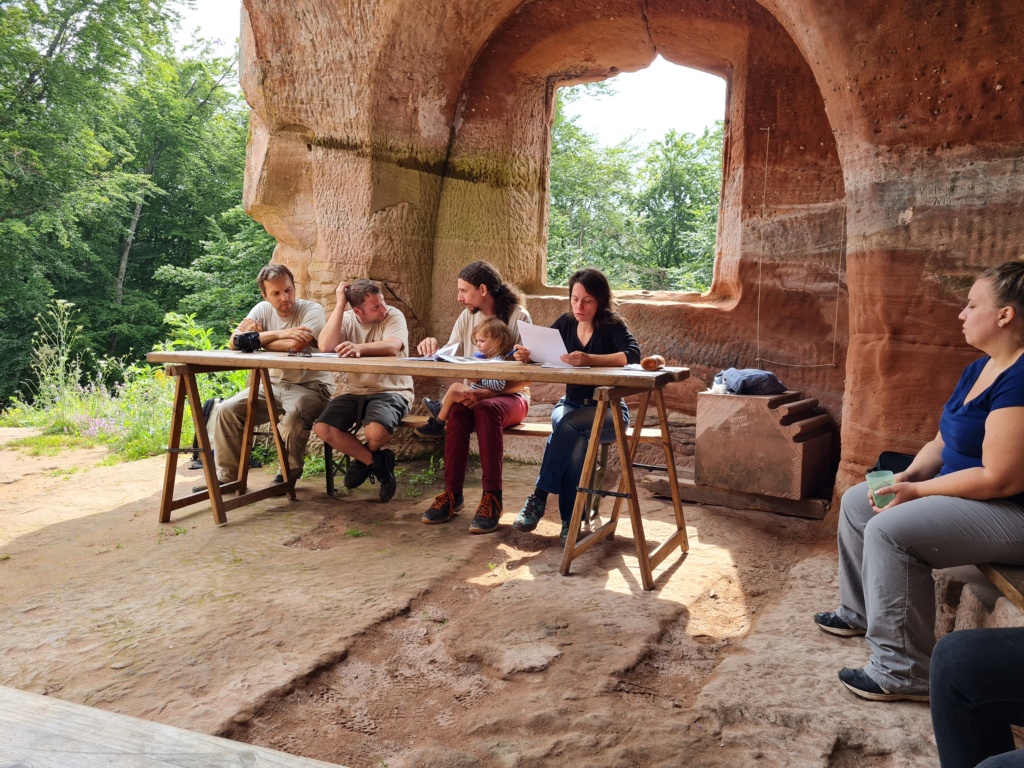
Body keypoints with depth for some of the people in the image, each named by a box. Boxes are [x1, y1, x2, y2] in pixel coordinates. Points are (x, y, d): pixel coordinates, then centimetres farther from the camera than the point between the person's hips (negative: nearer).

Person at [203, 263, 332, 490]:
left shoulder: (312, 310, -13)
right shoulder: (262, 310, 2)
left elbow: (295, 345, -30)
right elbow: (234, 342, -12)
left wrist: (257, 338, -15)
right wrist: (278, 334, -23)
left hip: (309, 386, -5)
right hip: (272, 385, 5)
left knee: (293, 418, -34)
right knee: (227, 410, -10)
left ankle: (290, 474, -7)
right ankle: (226, 475, 5)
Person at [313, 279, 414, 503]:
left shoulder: (393, 316, -7)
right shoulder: (348, 320, 2)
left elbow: (392, 347, -28)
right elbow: (326, 346, -17)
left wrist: (358, 347, -43)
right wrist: (339, 305, -16)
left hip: (390, 390, -4)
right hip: (354, 391, 4)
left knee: (375, 432, -32)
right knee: (323, 428, -18)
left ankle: (363, 460, 9)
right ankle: (375, 462, 3)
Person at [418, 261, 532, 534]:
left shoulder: (518, 317, -8)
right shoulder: (467, 317, 9)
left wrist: (487, 393, -28)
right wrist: (433, 349, -15)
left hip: (510, 397, -4)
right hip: (474, 394, 4)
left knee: (486, 409, -37)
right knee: (456, 410, -30)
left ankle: (492, 498, -31)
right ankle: (452, 493, -22)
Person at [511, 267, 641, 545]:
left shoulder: (612, 326, -8)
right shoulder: (566, 323, 6)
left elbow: (632, 354, -27)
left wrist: (589, 359, -43)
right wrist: (526, 355, -23)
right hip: (570, 404, 3)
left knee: (568, 426, -35)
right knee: (576, 439, -32)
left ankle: (539, 498, -27)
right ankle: (569, 520, -30)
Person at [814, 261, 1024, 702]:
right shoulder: (980, 369, 7)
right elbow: (944, 442, 12)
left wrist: (917, 492, -20)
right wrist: (911, 475, -7)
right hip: (970, 493, 11)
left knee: (890, 530, -27)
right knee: (857, 501, 11)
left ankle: (902, 674, -17)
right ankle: (859, 611, 28)